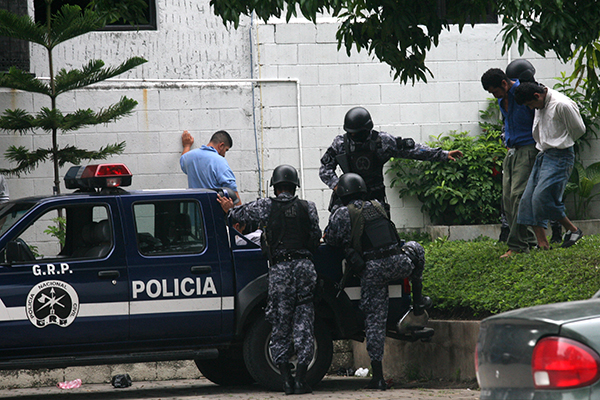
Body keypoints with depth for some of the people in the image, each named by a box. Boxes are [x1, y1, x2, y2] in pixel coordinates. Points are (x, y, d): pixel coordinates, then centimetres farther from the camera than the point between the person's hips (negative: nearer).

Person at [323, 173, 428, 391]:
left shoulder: (341, 214, 0)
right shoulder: (377, 206, 14)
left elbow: (330, 241, 5)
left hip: (372, 270, -2)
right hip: (398, 263, 2)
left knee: (374, 320, 4)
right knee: (415, 249, 35)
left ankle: (378, 376, 1)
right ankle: (418, 301, 33)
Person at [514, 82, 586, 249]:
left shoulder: (561, 105, -17)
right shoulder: (540, 105, 10)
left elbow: (579, 129, -5)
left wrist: (562, 143, 9)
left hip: (559, 157, -9)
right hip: (543, 155, 9)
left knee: (542, 198, -17)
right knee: (528, 199, 0)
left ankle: (573, 230, 2)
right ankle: (542, 243, 1)